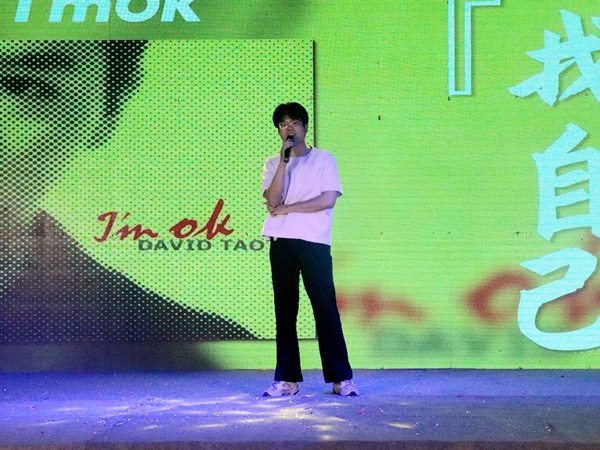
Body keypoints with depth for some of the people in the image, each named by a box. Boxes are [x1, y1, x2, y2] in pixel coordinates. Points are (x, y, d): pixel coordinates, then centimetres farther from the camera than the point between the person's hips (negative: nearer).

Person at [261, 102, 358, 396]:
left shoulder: (324, 160, 7)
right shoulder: (273, 164, 14)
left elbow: (328, 199, -6)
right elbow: (273, 201, -3)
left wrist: (287, 209, -5)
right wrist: (285, 160, -8)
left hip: (315, 242, -3)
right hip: (281, 243, 3)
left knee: (326, 308, -6)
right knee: (285, 311, 3)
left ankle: (341, 378, -4)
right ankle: (287, 379, 6)